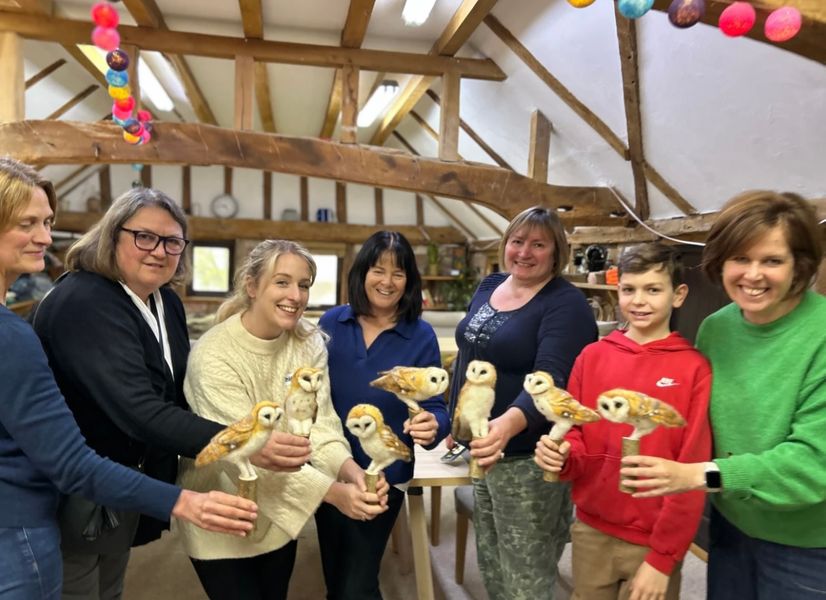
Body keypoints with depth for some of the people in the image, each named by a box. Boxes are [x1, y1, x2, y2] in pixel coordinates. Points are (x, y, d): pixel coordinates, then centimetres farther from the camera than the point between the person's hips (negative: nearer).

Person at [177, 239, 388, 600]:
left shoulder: (309, 342, -9)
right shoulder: (213, 355, -25)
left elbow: (319, 422, -15)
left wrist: (349, 469, -35)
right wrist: (334, 492, -39)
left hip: (281, 513, 5)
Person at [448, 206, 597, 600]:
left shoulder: (565, 305, -18)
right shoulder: (489, 286, 5)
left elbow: (549, 380, -31)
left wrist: (510, 422, -49)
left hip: (528, 455, -7)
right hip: (482, 446, 8)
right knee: (490, 564, 25)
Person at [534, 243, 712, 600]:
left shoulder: (694, 369, -11)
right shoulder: (592, 357, -2)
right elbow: (576, 437, 5)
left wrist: (662, 557, -10)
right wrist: (561, 455, -17)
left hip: (652, 542, -3)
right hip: (591, 530, 3)